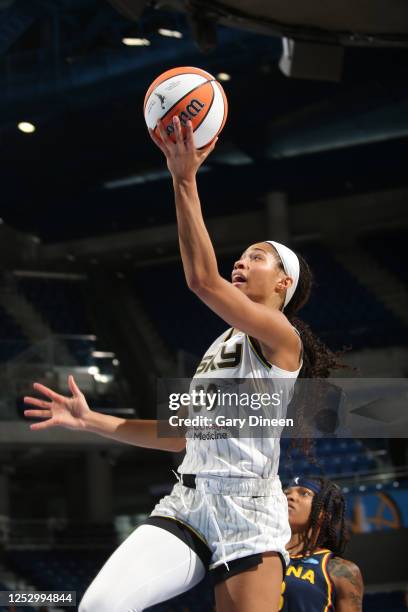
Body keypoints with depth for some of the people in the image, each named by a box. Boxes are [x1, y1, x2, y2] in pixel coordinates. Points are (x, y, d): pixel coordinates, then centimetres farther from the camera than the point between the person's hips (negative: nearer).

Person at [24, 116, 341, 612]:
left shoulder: (281, 337, -2)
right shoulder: (222, 346, 25)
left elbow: (202, 280, -18)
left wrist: (184, 180, -19)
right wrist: (91, 421, 21)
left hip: (245, 513, -7)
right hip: (187, 503, 7)